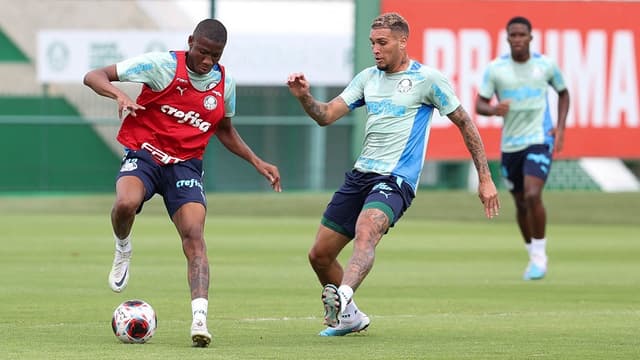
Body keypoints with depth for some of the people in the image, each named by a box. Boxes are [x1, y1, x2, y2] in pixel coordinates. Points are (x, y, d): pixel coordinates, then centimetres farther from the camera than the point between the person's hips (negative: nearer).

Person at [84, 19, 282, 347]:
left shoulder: (225, 83, 5)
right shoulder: (162, 65, -10)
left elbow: (224, 130, 26)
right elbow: (94, 77, -11)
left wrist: (257, 163, 16)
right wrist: (119, 95, -32)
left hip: (186, 165, 3)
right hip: (144, 153, -3)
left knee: (194, 235, -19)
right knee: (126, 204, -34)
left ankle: (199, 319, -27)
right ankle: (122, 251, 1)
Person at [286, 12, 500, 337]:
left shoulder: (427, 79, -3)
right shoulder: (368, 78, 13)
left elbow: (464, 124, 3)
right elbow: (326, 116, 11)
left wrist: (485, 179, 1)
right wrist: (304, 97, -12)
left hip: (395, 179, -7)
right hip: (360, 175, 7)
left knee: (365, 233, -36)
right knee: (319, 255, 6)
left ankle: (343, 298, -58)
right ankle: (348, 318, 27)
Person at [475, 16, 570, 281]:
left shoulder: (546, 65, -1)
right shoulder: (495, 68, -3)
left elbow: (563, 93, 16)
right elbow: (479, 105, -3)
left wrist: (560, 127, 3)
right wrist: (494, 110, -26)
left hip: (539, 140, -3)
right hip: (510, 144, 3)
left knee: (532, 196, -21)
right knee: (521, 204, 12)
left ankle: (540, 256, -7)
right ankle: (533, 255, 32)